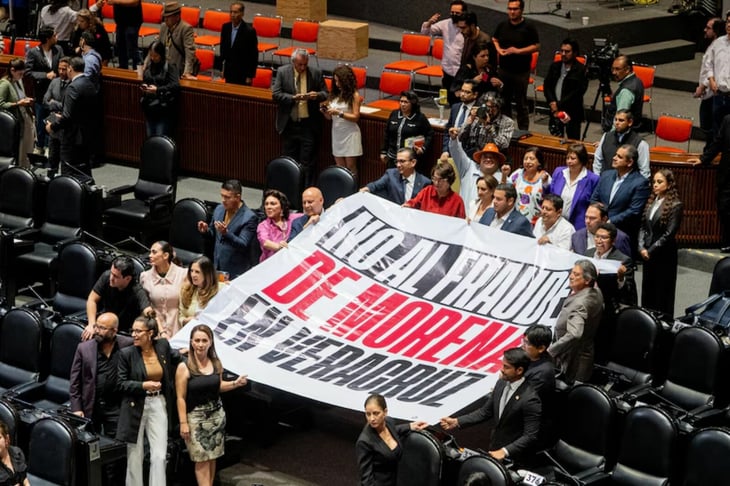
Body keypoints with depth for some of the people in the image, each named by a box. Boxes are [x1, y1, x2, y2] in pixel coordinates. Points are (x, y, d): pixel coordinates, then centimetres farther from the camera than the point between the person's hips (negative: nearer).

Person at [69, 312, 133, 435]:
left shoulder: (127, 345, -3)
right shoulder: (84, 348, 0)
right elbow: (74, 382, 2)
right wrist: (76, 408, -2)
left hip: (115, 408, -1)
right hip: (90, 408, 1)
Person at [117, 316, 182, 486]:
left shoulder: (163, 346, 0)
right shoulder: (126, 354, -8)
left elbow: (175, 358, 24)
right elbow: (121, 383, -6)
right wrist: (143, 385, -16)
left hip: (159, 405, 2)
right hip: (136, 406, -2)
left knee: (159, 456, -3)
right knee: (134, 456, 6)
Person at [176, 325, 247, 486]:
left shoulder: (216, 364, 2)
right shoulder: (184, 367, -13)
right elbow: (181, 397, -12)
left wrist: (235, 383, 1)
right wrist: (183, 423, -14)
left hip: (217, 414, 5)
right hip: (196, 417, -5)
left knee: (212, 457, 10)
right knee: (202, 460, -5)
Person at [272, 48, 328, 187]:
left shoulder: (316, 73, -1)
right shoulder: (282, 72, -2)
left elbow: (325, 93, 7)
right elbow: (276, 94, -6)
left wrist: (317, 95, -16)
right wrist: (293, 98, -21)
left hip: (308, 125, -1)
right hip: (289, 124, 1)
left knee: (307, 162, 1)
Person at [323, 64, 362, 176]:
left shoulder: (354, 95, -6)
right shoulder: (334, 95, 8)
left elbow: (356, 117, -10)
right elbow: (329, 117, 12)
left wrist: (339, 113, -19)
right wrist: (325, 111, -10)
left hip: (350, 134, -5)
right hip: (336, 133, 5)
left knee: (350, 167, -3)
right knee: (340, 168, 6)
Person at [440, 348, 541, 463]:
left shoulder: (530, 399, -26)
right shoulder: (501, 383, -3)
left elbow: (530, 436, -25)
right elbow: (486, 411, 7)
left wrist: (505, 452, -32)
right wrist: (456, 422, -1)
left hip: (512, 457, -7)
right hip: (494, 447, 7)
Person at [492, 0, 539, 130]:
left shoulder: (529, 27, -8)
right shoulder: (502, 25, 5)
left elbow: (536, 46, -8)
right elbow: (494, 40, 18)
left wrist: (518, 51, -18)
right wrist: (499, 50, -4)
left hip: (521, 72, -5)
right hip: (504, 70, 5)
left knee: (521, 103, 2)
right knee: (504, 101, 14)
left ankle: (523, 132, 8)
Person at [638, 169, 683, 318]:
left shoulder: (676, 205, -10)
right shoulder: (651, 202, 9)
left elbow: (669, 233, -14)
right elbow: (643, 227, 9)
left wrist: (651, 250, -13)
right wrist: (642, 248, -5)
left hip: (664, 256, -6)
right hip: (647, 255, 6)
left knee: (663, 293, 2)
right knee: (647, 291, 9)